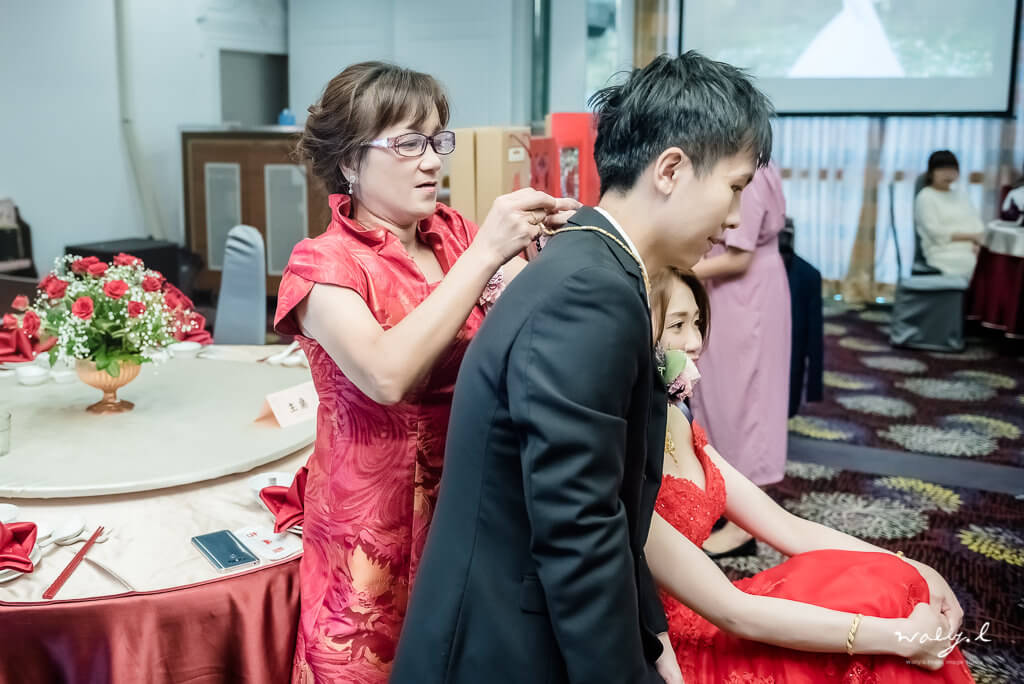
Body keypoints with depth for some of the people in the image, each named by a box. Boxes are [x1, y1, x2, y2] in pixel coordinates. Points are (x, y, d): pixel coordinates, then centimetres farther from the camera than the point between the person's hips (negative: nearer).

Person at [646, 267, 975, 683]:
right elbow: (733, 613, -25)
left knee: (897, 585, -3)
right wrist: (900, 637, -20)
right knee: (883, 601, -12)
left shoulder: (677, 427, 3)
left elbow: (786, 528, 5)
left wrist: (914, 571, -5)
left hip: (697, 627, 8)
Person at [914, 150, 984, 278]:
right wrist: (970, 236, -10)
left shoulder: (960, 194, 25)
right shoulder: (925, 198, 4)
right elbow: (936, 233, -8)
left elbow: (977, 225, 16)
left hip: (973, 249, 6)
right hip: (945, 252, -6)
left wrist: (979, 242, -7)